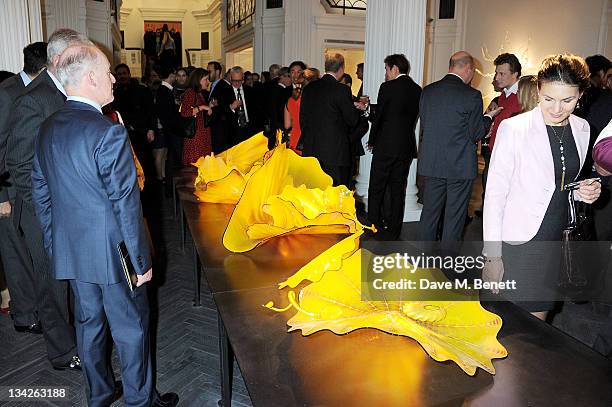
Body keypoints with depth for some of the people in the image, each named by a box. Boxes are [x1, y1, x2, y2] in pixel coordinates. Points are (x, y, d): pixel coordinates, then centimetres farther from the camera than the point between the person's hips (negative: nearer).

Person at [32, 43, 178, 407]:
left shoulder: (48, 130, 3)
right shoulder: (109, 133, -22)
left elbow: (41, 194, 11)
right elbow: (126, 204, -21)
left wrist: (55, 246, 20)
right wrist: (142, 260, -12)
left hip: (70, 251, 8)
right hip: (112, 253, -7)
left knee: (89, 322, 21)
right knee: (132, 328, 10)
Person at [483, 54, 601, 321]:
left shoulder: (582, 129, 5)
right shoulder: (514, 129, -14)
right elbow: (495, 194, -12)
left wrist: (583, 192, -4)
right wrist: (492, 255, -14)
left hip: (556, 243, 6)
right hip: (517, 245, -5)